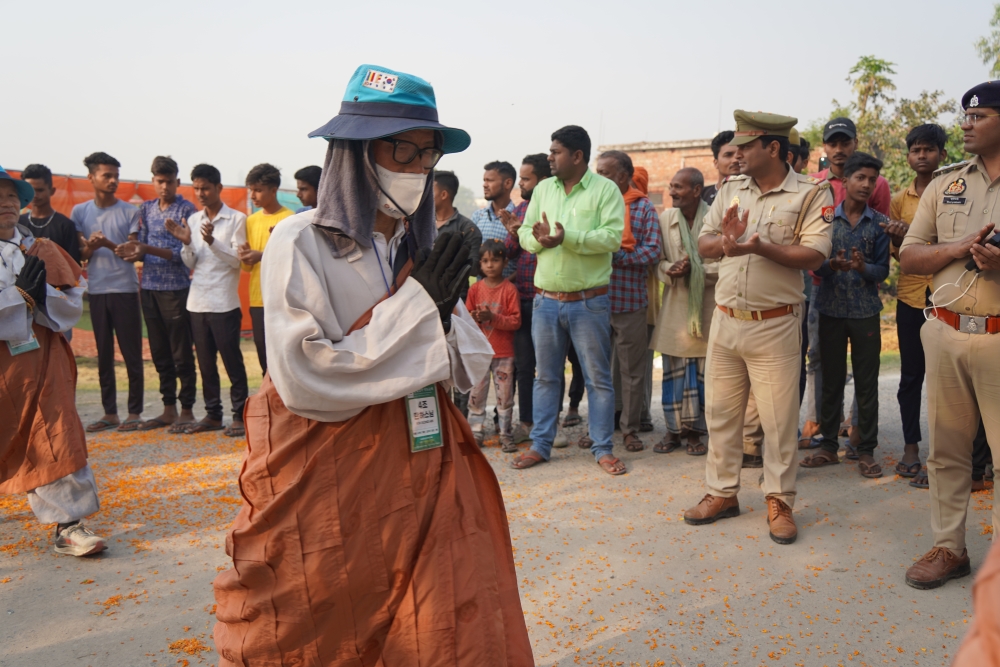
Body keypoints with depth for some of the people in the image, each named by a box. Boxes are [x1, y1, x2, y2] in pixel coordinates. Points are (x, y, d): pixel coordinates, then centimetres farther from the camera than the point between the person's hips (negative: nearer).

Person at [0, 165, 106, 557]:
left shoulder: (42, 251, 6)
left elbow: (74, 305, 2)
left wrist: (38, 291, -14)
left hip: (41, 359, 1)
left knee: (56, 441, -4)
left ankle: (67, 526, 1)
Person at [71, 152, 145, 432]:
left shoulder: (130, 212, 1)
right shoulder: (80, 212, 8)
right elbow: (79, 255, 7)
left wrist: (109, 245, -20)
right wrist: (90, 247, -15)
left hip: (125, 289, -3)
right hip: (96, 291, 3)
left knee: (132, 354, 0)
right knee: (104, 355, 8)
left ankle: (134, 412, 8)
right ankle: (109, 412, 15)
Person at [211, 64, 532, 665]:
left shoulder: (424, 249, 5)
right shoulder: (301, 244, -13)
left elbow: (469, 369, 8)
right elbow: (303, 382, -22)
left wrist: (443, 310, -13)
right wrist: (416, 303, -18)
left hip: (424, 475, 5)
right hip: (328, 490, -4)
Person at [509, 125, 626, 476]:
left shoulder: (605, 189, -5)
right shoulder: (543, 188, 11)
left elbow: (613, 236, -16)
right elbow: (524, 233, 8)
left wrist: (567, 237, -25)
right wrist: (539, 237, -15)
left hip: (589, 301, -4)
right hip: (546, 299, 5)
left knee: (598, 377, 5)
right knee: (546, 376, 13)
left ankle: (602, 448, 16)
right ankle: (540, 445, 23)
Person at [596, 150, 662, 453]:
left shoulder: (643, 207, 0)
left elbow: (652, 252, -9)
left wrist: (616, 254, -16)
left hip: (629, 301, -3)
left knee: (631, 370, 6)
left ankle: (630, 428, 18)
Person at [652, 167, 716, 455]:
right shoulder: (665, 219, 4)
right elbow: (658, 260, 6)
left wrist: (695, 270, -17)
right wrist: (671, 269, -14)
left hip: (706, 307, -2)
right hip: (675, 305, 3)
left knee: (702, 372, 5)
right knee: (673, 371, 6)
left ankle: (696, 430, 17)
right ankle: (674, 428, 17)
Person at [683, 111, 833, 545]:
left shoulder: (811, 194, -5)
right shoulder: (731, 189, 10)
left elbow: (814, 256, -13)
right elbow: (703, 244, 7)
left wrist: (761, 247, -24)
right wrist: (725, 241, -14)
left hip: (775, 325, -5)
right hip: (726, 319, 5)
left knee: (779, 418, 3)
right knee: (720, 411, 11)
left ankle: (779, 500, 18)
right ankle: (722, 493, 25)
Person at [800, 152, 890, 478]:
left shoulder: (879, 222, 2)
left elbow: (883, 270, 1)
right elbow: (814, 264, 0)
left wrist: (863, 268, -20)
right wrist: (832, 265, -22)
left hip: (866, 311, 0)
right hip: (831, 309, 0)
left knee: (866, 382, 4)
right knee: (831, 380, 7)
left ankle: (866, 450, 14)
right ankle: (829, 445, 18)